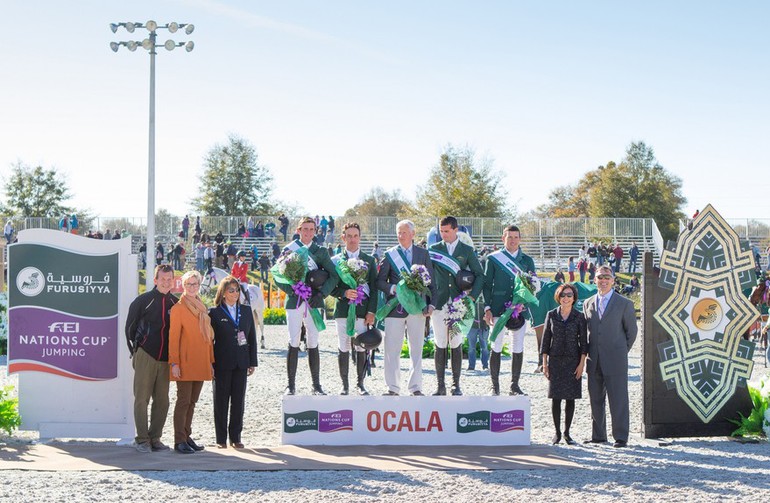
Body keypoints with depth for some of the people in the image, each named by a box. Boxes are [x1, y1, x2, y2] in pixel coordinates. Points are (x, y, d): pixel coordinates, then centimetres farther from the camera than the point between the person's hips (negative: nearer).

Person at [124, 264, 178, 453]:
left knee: (162, 400, 5)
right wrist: (135, 351, 5)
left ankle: (155, 438, 13)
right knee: (142, 399, -2)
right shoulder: (143, 301, -1)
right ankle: (142, 439, 2)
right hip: (145, 357, -4)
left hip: (165, 359, 4)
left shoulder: (175, 303, 8)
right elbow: (130, 328, 5)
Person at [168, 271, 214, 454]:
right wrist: (174, 363, -14)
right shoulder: (178, 308, -4)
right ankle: (179, 441, -3)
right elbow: (173, 337, -8)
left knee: (192, 401, 10)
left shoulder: (202, 308, 16)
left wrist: (210, 361, 14)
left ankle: (187, 436, 17)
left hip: (200, 364, 6)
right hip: (185, 363, -6)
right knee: (183, 401, -6)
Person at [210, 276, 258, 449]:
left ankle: (235, 437, 13)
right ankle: (221, 439, 9)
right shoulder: (214, 313, -2)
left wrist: (252, 362, 7)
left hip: (241, 363, 4)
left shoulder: (246, 311, 10)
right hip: (222, 363, -3)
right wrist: (210, 364, -9)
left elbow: (252, 338, 12)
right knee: (221, 401, 3)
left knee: (239, 401, 6)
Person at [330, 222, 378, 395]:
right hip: (343, 310, 0)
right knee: (343, 349, 0)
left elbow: (374, 288, 8)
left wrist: (371, 312, -2)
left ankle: (360, 383, 9)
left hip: (363, 311, 0)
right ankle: (345, 385, 8)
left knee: (362, 349, -2)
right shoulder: (335, 260, 9)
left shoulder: (369, 260, 12)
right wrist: (344, 293, -13)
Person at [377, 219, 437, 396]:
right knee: (392, 350, -2)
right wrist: (393, 288, -13)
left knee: (416, 349, 5)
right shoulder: (390, 254, 7)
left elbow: (431, 281, 10)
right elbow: (380, 281, 6)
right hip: (395, 307, -1)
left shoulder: (423, 254, 10)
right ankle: (393, 388, 5)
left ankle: (416, 388, 11)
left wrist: (431, 304, 1)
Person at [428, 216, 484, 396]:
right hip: (438, 304, 0)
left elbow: (479, 275, 8)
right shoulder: (433, 249, 9)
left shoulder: (467, 250, 7)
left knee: (456, 345, 0)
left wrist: (472, 297, -5)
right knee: (440, 345, -1)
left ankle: (456, 385, 6)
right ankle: (440, 385, 3)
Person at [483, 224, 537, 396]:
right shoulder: (493, 258, 4)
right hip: (498, 309, -2)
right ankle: (495, 386, 4)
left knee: (518, 348, 5)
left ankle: (515, 385, 13)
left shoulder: (527, 261, 11)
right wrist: (487, 308, -5)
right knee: (496, 347, -3)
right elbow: (487, 284, 3)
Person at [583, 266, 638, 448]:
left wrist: (622, 352, 6)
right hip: (594, 361, 4)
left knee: (618, 399, -3)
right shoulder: (588, 303, 11)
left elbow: (631, 330, 5)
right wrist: (589, 353, 11)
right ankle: (598, 435, 17)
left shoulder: (624, 303, 0)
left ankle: (620, 437, 3)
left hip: (615, 361, -4)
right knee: (596, 400, 8)